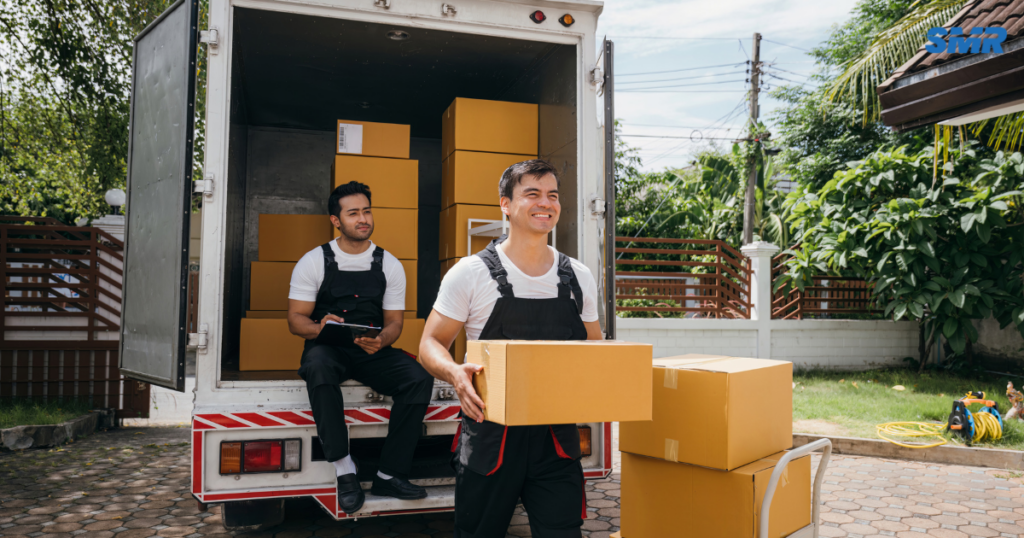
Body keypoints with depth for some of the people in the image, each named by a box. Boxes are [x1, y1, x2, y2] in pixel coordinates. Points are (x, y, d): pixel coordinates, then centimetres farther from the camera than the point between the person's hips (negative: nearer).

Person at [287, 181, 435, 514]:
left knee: (420, 378, -25)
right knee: (318, 365, -38)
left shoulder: (389, 265, 7)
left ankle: (389, 476, -17)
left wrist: (380, 341, -20)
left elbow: (393, 322, 5)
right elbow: (296, 319, -1)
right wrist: (319, 328, -26)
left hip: (372, 351, 2)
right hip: (328, 349, -2)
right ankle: (344, 471, -30)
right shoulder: (314, 261, 1)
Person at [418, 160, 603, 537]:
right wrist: (454, 372, -24)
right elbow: (431, 344, -3)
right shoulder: (471, 273, -4)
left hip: (557, 436, 3)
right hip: (491, 434, -2)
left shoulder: (579, 278, 8)